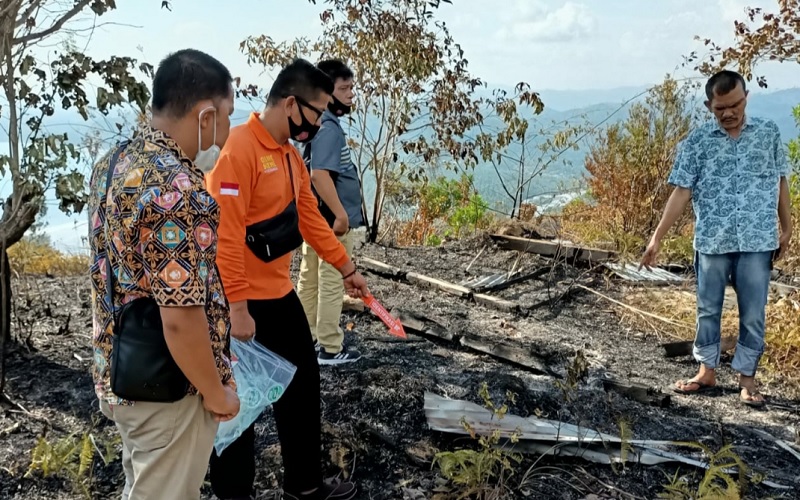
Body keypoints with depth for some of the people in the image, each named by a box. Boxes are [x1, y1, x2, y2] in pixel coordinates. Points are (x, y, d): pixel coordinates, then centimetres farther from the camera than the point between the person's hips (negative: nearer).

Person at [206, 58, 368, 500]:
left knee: (302, 387, 19)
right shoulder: (237, 149, -20)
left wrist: (347, 269, 21)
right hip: (242, 304, -9)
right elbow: (225, 236, -24)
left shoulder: (290, 154, 10)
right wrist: (237, 308, -24)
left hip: (280, 295, 10)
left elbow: (309, 218, 18)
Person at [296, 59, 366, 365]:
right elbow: (320, 174, -27)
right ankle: (330, 348, 7)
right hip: (331, 220, -10)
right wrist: (341, 214, -24)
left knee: (310, 279, 15)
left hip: (316, 217, 10)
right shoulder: (329, 128, -18)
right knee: (332, 283, -2)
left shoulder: (317, 124, 14)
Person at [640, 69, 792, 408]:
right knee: (708, 309, 11)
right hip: (711, 242, 0)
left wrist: (786, 228, 10)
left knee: (753, 314, 7)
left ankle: (747, 377, 22)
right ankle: (707, 371, 26)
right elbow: (681, 192, -6)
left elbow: (781, 182, 10)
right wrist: (657, 237, -11)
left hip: (757, 241, 0)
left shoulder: (769, 133, 2)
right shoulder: (696, 141, -3)